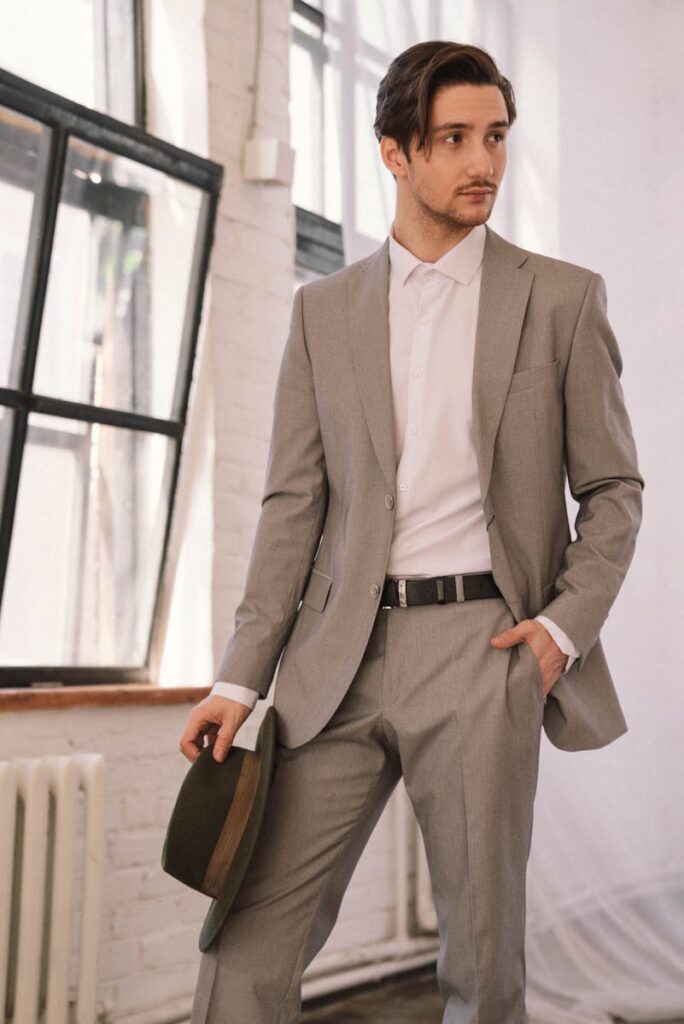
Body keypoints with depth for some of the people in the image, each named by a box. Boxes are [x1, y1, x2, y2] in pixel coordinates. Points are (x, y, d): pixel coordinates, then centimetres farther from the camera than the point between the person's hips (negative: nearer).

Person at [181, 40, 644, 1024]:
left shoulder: (563, 297, 7)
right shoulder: (324, 309, 12)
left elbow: (612, 487, 9)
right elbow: (294, 502, 8)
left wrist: (567, 625, -7)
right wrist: (242, 677, 1)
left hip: (484, 648, -1)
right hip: (341, 656, 2)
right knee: (249, 943, -1)